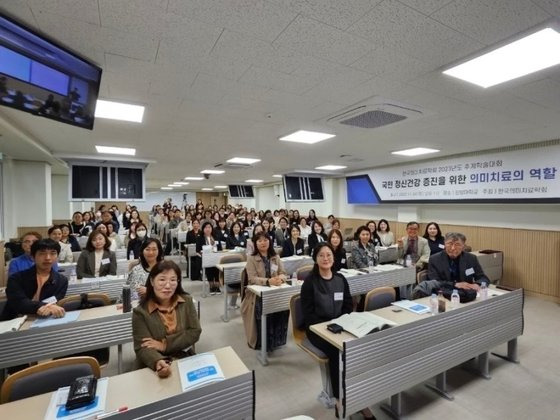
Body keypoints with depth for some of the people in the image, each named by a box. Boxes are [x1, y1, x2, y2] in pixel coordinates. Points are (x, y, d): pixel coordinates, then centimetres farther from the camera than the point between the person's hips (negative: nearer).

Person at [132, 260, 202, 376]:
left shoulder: (186, 301, 0)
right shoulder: (140, 312, -7)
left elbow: (194, 332, -3)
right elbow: (142, 348, -11)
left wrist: (165, 345, -12)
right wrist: (158, 362, -30)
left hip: (185, 362, 1)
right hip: (153, 369, -1)